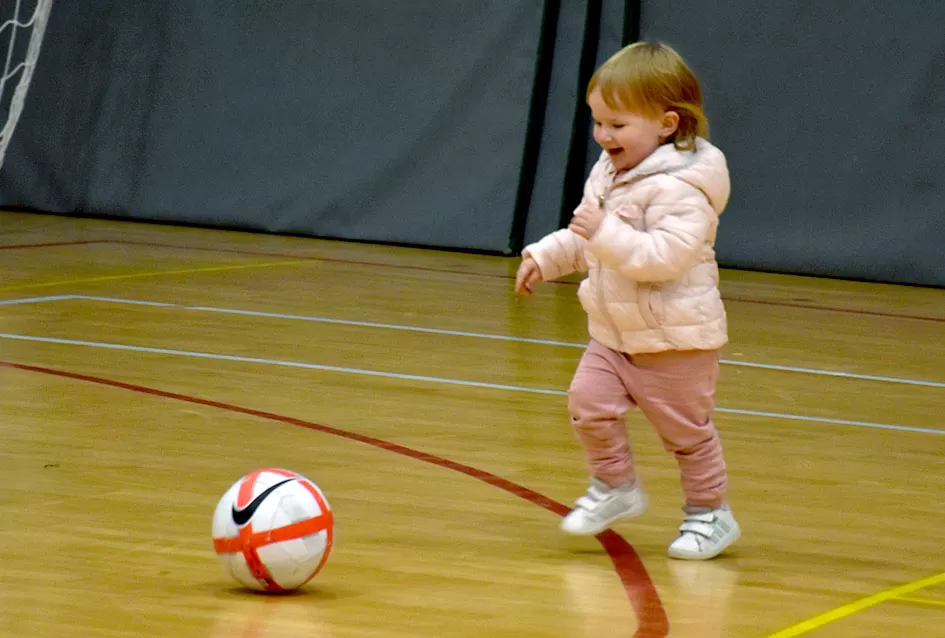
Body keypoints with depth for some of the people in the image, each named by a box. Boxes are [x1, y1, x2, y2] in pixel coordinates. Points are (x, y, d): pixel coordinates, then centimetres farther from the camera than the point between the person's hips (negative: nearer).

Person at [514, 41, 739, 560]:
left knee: (685, 429, 3)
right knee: (589, 401, -5)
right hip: (614, 333, 8)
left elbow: (667, 255, -34)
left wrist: (606, 233, -37)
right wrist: (545, 257, 9)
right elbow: (582, 241, 20)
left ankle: (709, 512, 20)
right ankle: (615, 488, 15)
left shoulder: (679, 188, -23)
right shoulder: (608, 173, 5)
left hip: (675, 339, -8)